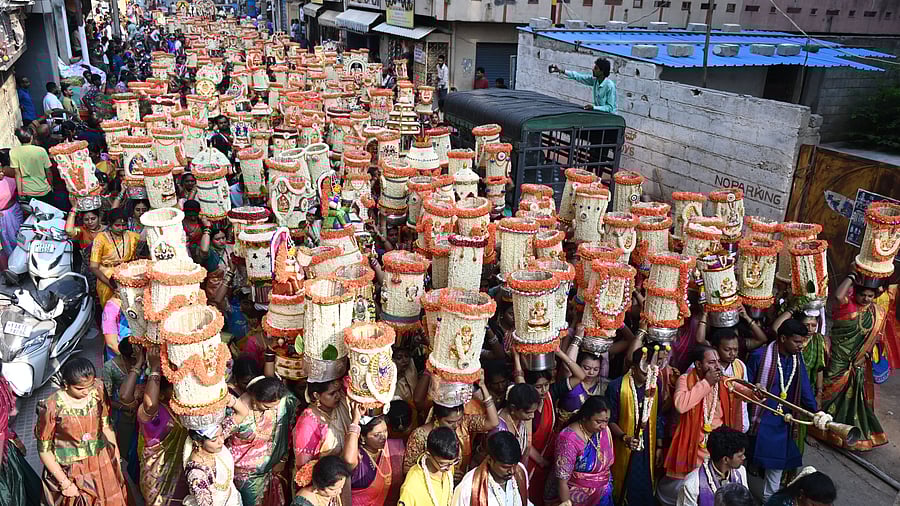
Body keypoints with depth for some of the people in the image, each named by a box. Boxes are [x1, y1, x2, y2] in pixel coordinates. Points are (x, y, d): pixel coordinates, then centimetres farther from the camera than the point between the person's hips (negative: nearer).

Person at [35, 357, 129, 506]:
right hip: (70, 471, -3)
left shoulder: (98, 391, -13)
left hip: (102, 464, 3)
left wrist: (115, 452, 4)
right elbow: (44, 450, -12)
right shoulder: (52, 407, -23)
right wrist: (65, 482, -11)